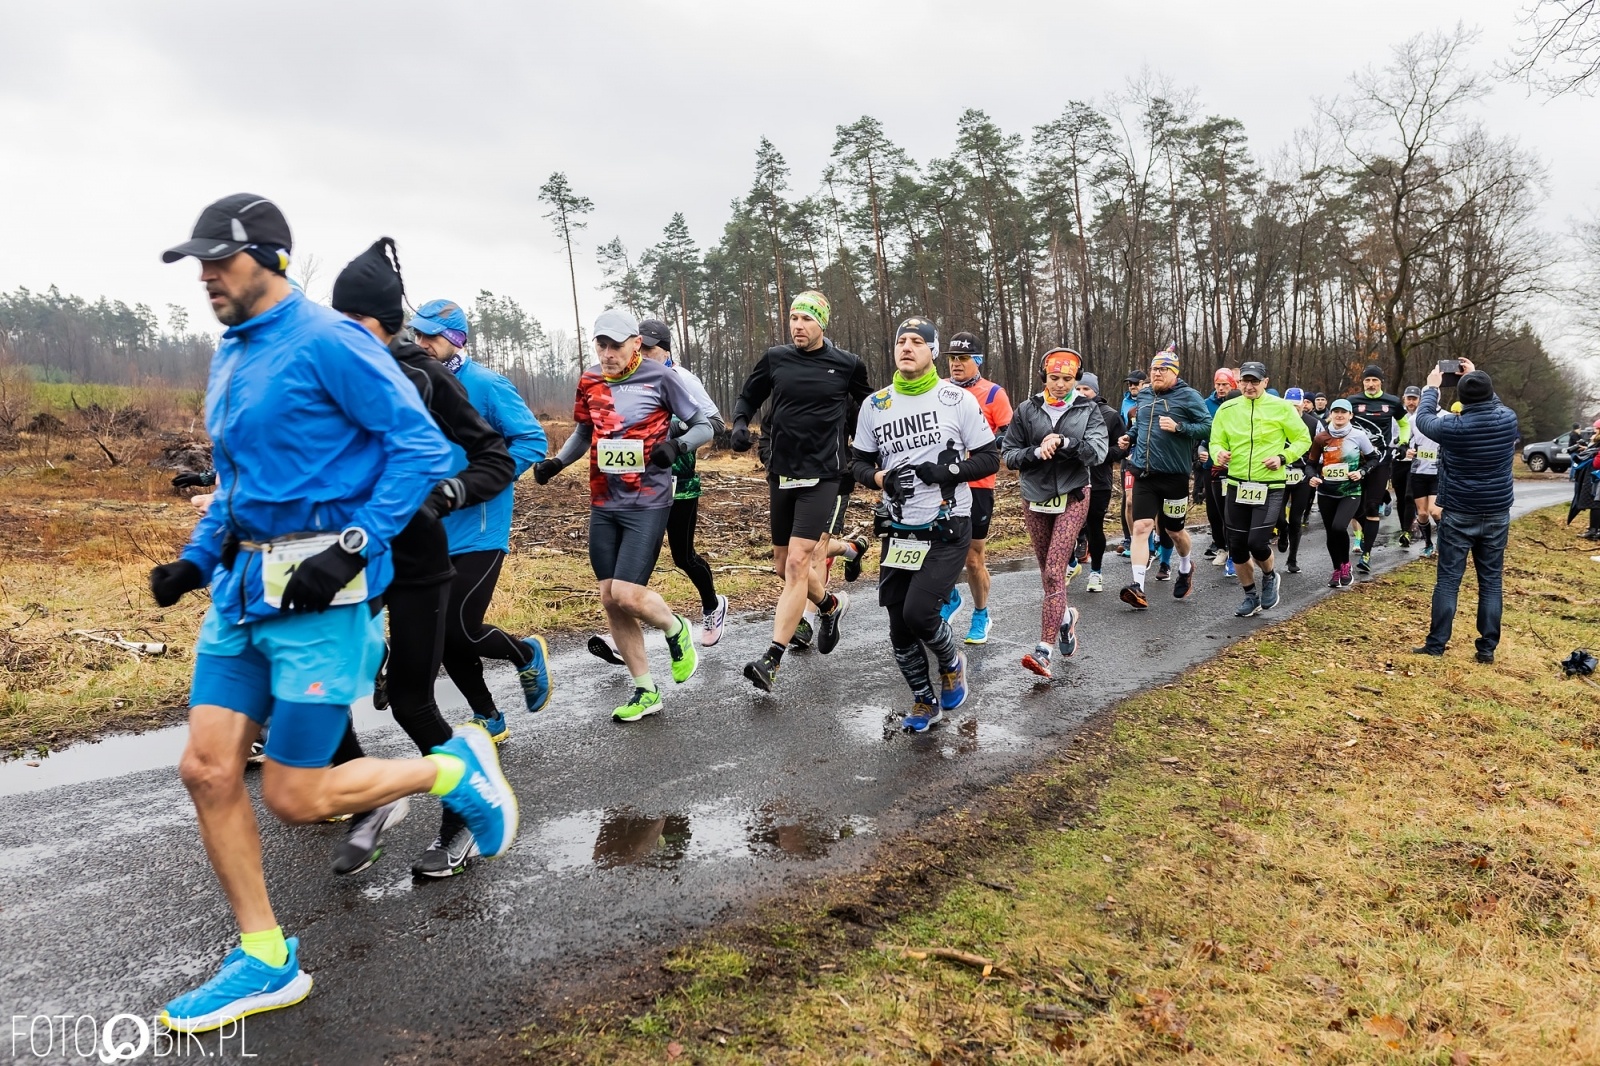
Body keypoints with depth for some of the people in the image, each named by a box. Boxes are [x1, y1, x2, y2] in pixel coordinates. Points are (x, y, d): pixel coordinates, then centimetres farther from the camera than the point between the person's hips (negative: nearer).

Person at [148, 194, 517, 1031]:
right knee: (208, 770, 5)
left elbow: (422, 447, -15)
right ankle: (265, 961, 20)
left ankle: (457, 768, 19)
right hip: (243, 586, 8)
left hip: (321, 592, -8)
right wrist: (196, 560, 13)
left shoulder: (328, 341, -11)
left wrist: (353, 548, -21)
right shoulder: (230, 355, 15)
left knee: (294, 797, -3)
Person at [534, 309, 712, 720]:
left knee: (626, 595, -14)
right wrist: (556, 463, 6)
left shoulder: (659, 377, -8)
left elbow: (704, 426, -3)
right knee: (610, 600, 5)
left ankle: (676, 631, 20)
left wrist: (677, 445, -22)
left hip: (648, 504, -6)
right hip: (603, 505, 6)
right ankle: (645, 691, 18)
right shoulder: (590, 381, 6)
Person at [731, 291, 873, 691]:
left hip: (822, 477, -4)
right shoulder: (775, 359, 4)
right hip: (782, 474, 4)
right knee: (784, 565, 13)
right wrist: (741, 423, -4)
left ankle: (772, 659, -12)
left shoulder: (847, 364, -1)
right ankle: (830, 604, 43)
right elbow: (748, 397, 16)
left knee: (797, 563, -15)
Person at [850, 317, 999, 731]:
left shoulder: (957, 399, -6)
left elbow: (990, 458, -3)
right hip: (899, 531, 4)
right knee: (899, 626, 7)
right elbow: (859, 461, 12)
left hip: (948, 529, -4)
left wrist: (948, 470, -19)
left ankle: (952, 663, 17)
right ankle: (925, 701, 29)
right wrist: (881, 477, -10)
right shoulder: (874, 405, 4)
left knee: (918, 612, -16)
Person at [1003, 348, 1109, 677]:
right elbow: (1008, 453, 1)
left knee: (1054, 570, -12)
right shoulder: (1027, 410, 3)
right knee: (1048, 570, 13)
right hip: (1035, 499, 3)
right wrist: (1037, 452, -16)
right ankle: (1065, 617, 42)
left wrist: (1063, 442, -24)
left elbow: (1097, 452, -11)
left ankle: (1044, 650, -13)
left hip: (1072, 498, -3)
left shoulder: (1088, 410, 1)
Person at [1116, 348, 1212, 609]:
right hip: (1144, 474, 3)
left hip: (1174, 475, -3)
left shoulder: (1188, 396, -6)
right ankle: (1137, 586, -16)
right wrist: (1129, 436, 7)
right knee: (1141, 527, -10)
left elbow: (1208, 426, -11)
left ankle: (1186, 567, 44)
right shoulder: (1144, 396, 10)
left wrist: (1178, 427, -23)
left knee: (1174, 530, 13)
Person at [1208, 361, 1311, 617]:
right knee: (1236, 546, 6)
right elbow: (1216, 442, 6)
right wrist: (1219, 454, -17)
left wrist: (1283, 457, -14)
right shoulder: (1227, 409, 3)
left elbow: (1303, 439, 3)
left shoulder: (1282, 408, -4)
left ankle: (1270, 577, 20)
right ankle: (1251, 596, 26)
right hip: (1236, 485, 4)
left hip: (1269, 487, -3)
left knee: (1257, 542, -15)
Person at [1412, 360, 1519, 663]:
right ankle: (1487, 647, 10)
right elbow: (1494, 403, 19)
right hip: (1497, 514, 3)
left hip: (1459, 515, -3)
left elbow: (1423, 418, 5)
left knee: (1448, 580, 2)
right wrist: (1479, 379, 27)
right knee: (1491, 581, 8)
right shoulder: (1508, 419, -6)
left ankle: (1436, 644, 4)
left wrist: (1432, 387, 18)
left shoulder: (1453, 427, -16)